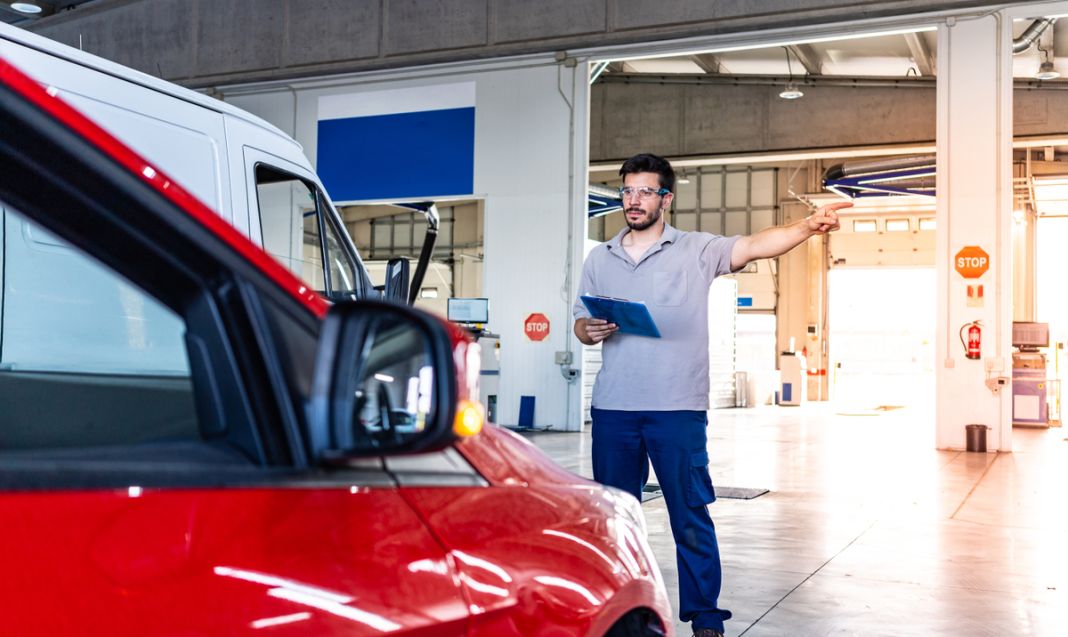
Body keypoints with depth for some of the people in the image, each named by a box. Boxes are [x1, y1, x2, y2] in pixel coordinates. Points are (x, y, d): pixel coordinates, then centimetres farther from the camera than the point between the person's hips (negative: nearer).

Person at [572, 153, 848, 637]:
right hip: (612, 408, 4)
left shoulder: (697, 250, 0)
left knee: (691, 516, 1)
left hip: (678, 409, -4)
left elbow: (755, 246, -14)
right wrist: (589, 330, -7)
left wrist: (808, 226, -31)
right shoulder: (599, 259, 12)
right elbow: (580, 321, 17)